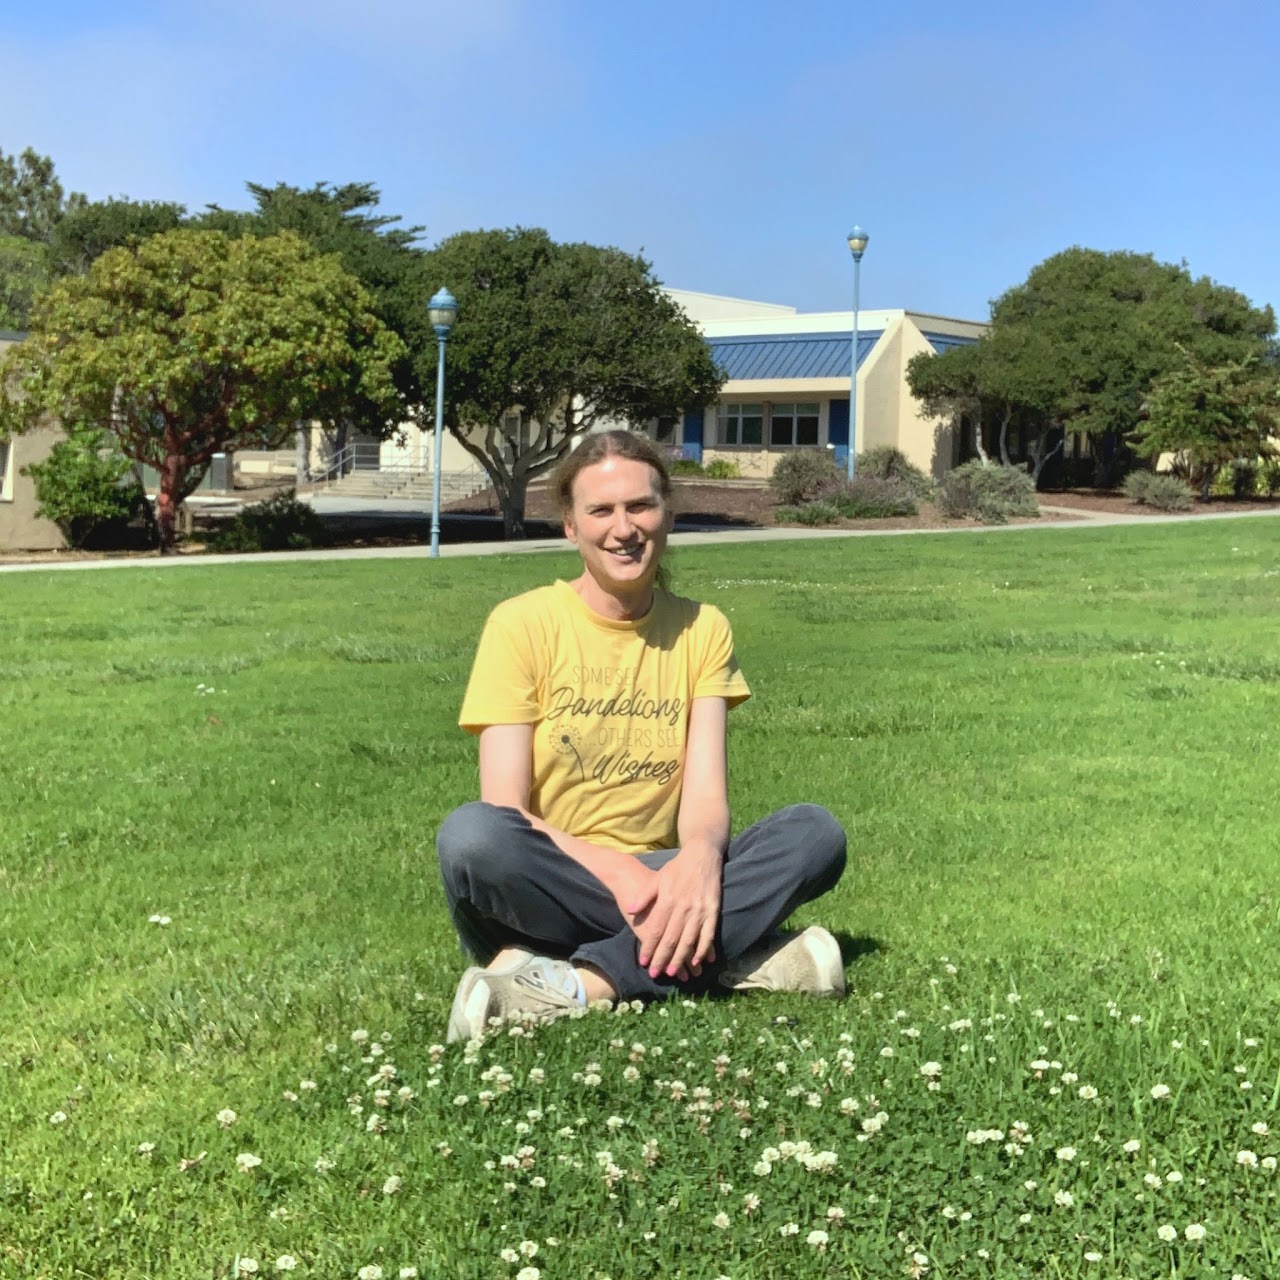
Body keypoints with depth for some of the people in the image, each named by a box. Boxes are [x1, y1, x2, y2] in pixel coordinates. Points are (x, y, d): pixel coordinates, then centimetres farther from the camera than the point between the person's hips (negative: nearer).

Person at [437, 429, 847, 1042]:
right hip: (547, 891, -3)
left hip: (662, 879, 4)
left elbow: (706, 796, -4)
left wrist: (701, 858, -28)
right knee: (470, 834, -34)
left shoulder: (702, 630, 6)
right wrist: (617, 871, -26)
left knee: (815, 833, -20)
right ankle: (737, 955, -29)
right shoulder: (523, 624, -3)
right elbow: (505, 811, -10)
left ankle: (581, 981, -32)